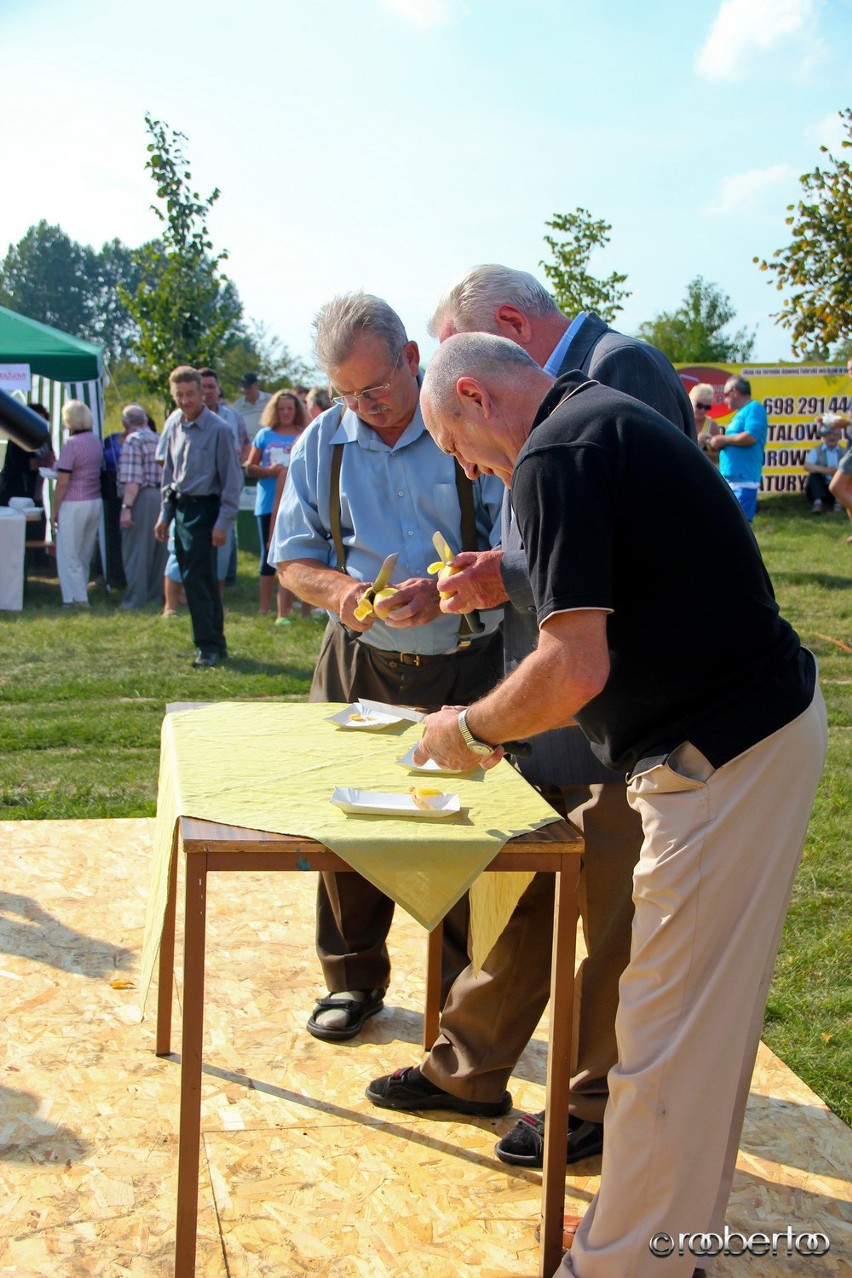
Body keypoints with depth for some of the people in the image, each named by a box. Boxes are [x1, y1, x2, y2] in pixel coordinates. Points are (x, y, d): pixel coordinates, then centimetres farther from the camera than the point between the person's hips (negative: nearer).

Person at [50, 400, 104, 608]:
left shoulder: (71, 444, -15)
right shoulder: (96, 441, 7)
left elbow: (62, 483, -16)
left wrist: (54, 510, -8)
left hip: (74, 505, -7)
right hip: (96, 502, 7)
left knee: (68, 555, 1)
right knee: (85, 555, 15)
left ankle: (77, 598, 1)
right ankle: (81, 594, 21)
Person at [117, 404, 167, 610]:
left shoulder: (132, 441, -8)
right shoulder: (160, 440, 14)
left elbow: (132, 480, -17)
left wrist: (126, 507, -19)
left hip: (142, 499, -7)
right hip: (162, 496, 7)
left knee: (135, 550, -2)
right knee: (157, 550, 13)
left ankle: (136, 600, -2)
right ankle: (154, 595, 20)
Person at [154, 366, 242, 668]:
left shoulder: (218, 429, -13)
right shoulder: (173, 425, 7)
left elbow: (232, 479, -11)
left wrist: (223, 522, -14)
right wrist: (165, 515, 15)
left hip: (204, 509, -7)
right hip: (180, 508, 7)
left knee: (196, 579, -11)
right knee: (201, 579, 13)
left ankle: (208, 646, -1)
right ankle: (215, 643, 22)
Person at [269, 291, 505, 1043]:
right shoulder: (322, 443, 5)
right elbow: (293, 557, 8)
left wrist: (444, 591, -25)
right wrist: (337, 589, -14)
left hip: (466, 664, -3)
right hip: (360, 663, 3)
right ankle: (353, 981, 28)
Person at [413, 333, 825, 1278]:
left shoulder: (554, 456, -16)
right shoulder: (607, 414, 15)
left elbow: (575, 671, -24)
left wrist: (474, 729, -6)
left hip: (721, 760, -11)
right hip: (770, 718, 11)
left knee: (668, 1037, 1)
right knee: (709, 1014, 20)